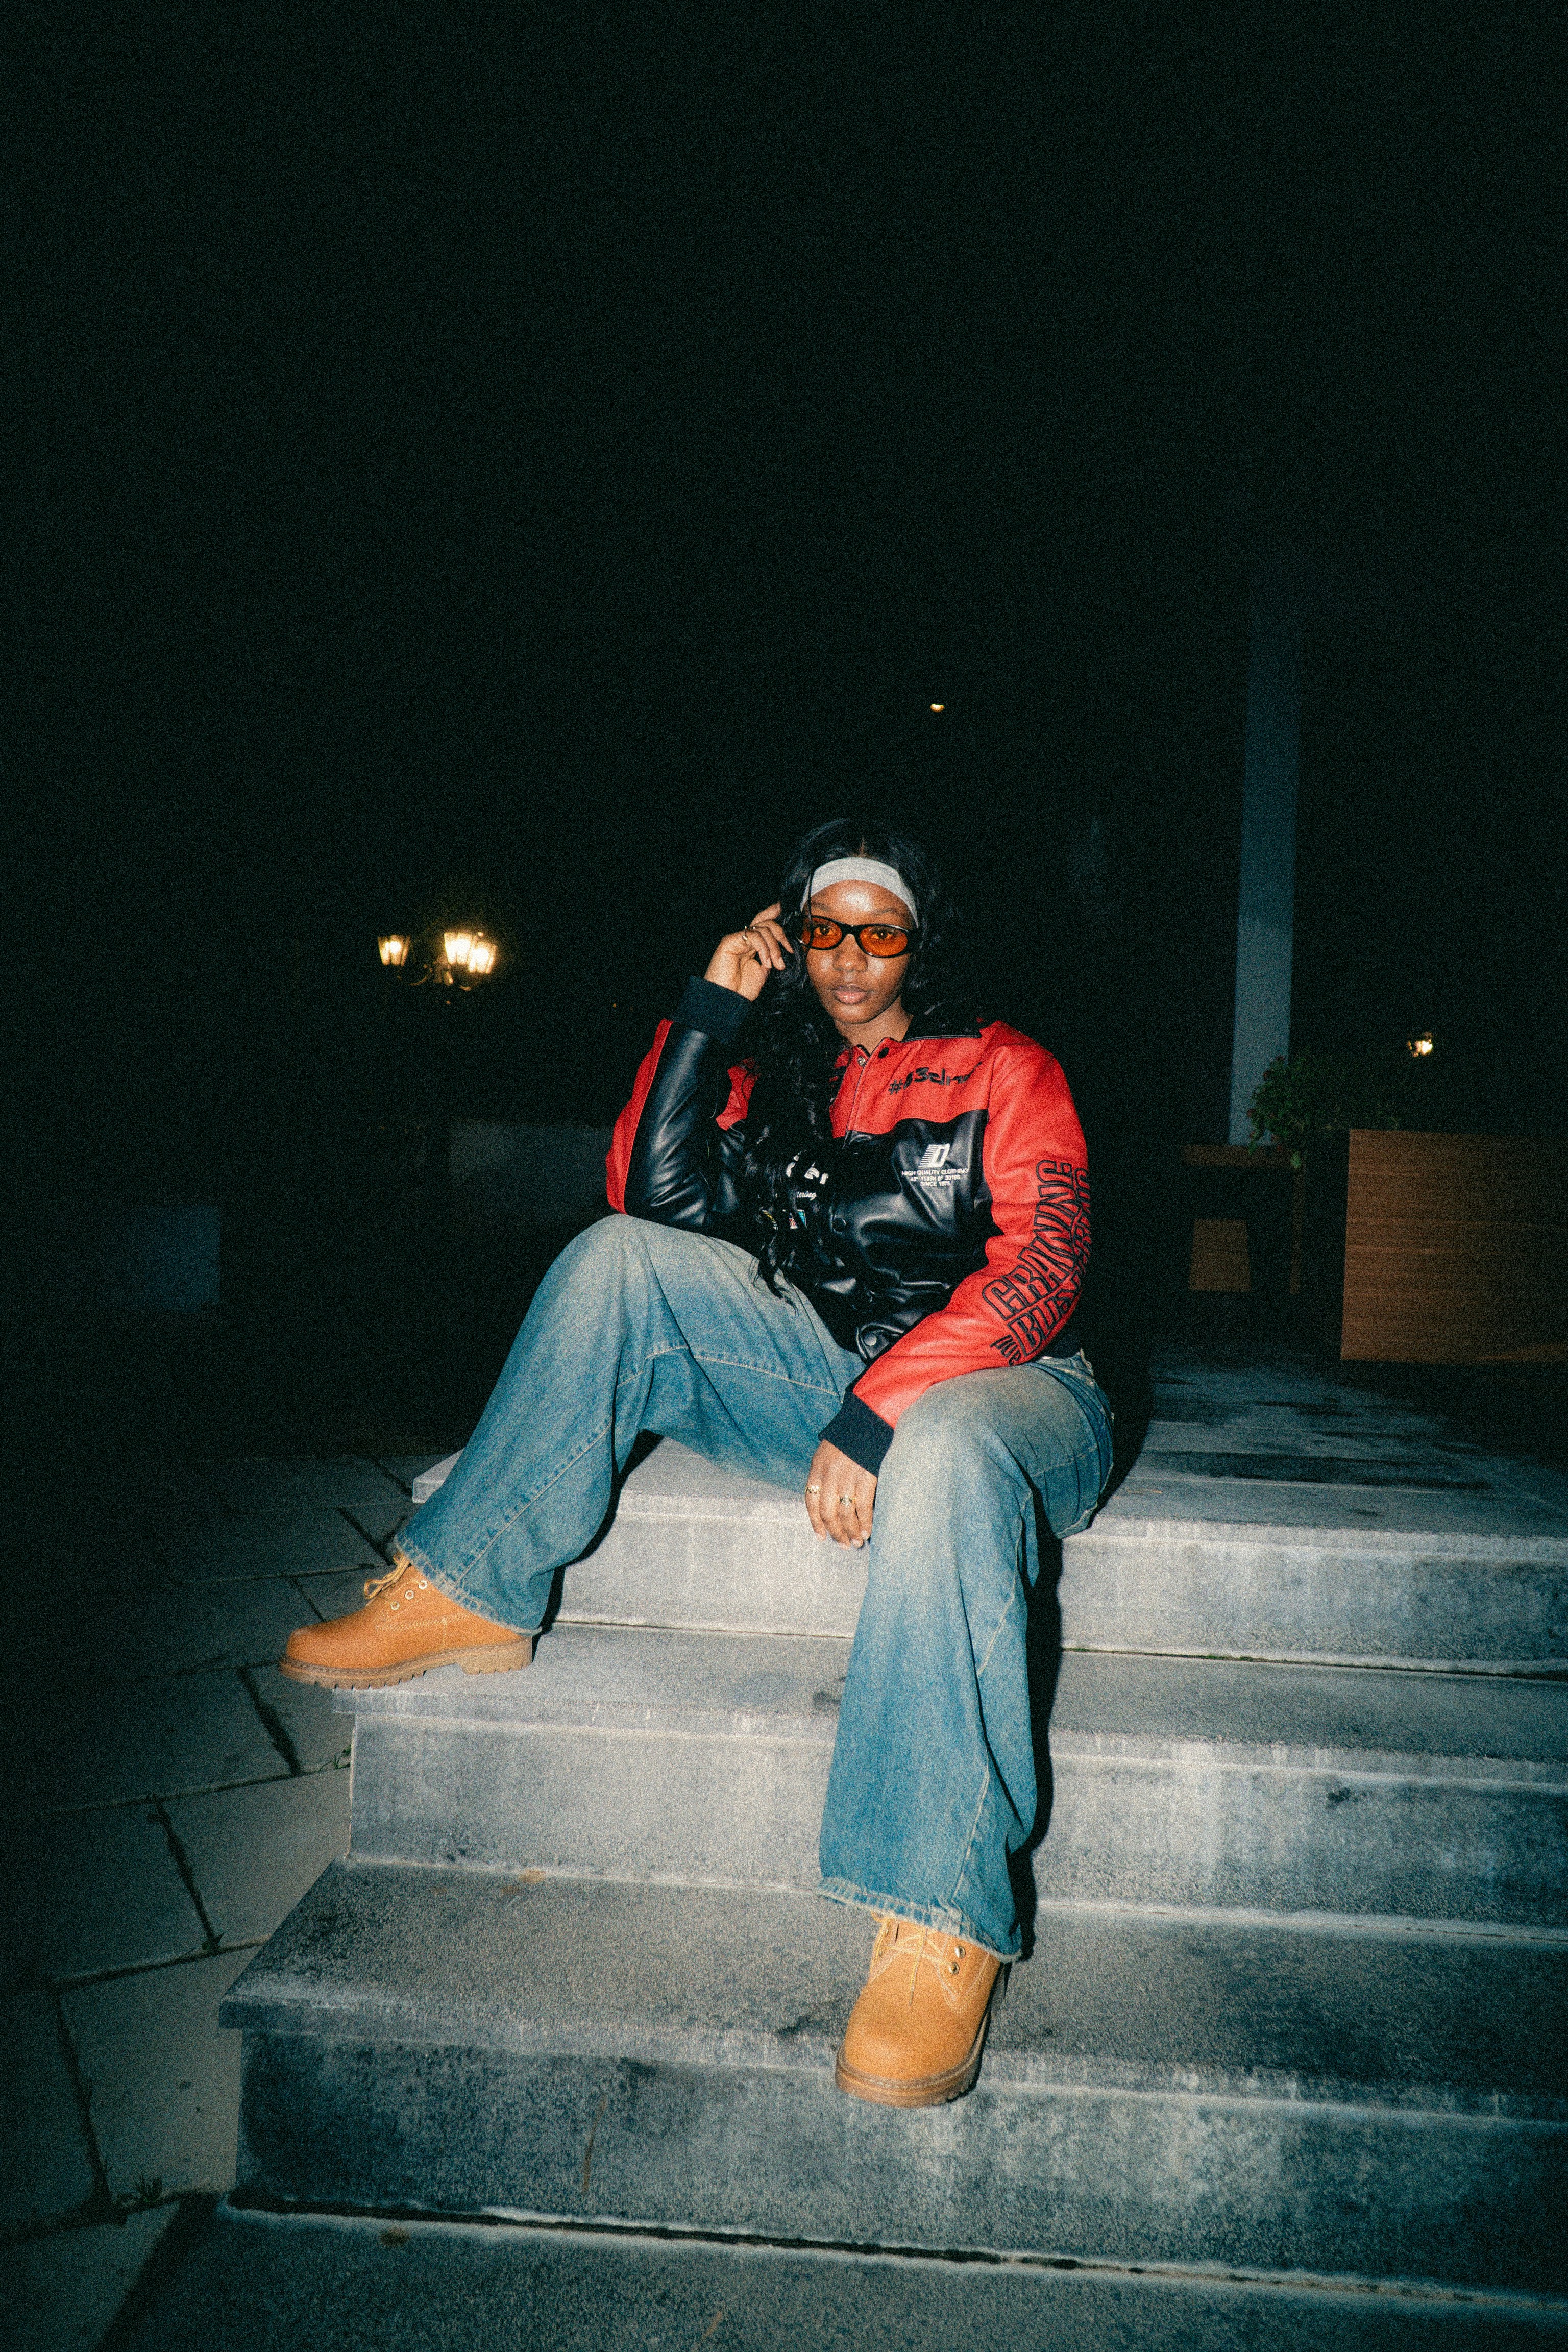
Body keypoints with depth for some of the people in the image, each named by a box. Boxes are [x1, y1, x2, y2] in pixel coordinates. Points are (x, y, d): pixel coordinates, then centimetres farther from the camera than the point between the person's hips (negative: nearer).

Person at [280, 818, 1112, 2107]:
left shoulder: (1005, 1072, 2)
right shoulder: (776, 1077, 17)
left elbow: (1039, 1262, -13)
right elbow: (660, 1197, 2)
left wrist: (881, 1413, -26)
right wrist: (708, 1013, -2)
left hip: (996, 1385, -4)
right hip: (828, 1376, 4)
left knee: (946, 1458, -42)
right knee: (618, 1258, -14)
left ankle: (941, 1921, -38)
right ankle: (470, 1596, -12)